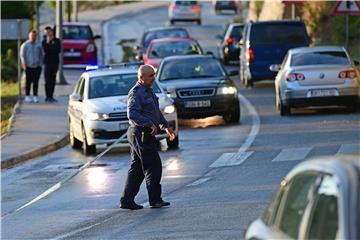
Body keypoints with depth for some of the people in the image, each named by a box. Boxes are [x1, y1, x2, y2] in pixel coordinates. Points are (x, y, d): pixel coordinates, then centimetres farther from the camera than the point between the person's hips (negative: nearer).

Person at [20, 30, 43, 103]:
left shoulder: (38, 45, 10)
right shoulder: (25, 45, 1)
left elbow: (41, 55, 14)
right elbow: (22, 55, -1)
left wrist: (41, 63, 5)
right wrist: (24, 64, -10)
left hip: (37, 66, 3)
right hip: (29, 66, -3)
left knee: (36, 82, 2)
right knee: (28, 82, -1)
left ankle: (35, 96, 7)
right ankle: (27, 96, 5)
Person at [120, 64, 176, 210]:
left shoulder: (148, 91, 16)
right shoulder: (135, 93, -16)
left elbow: (156, 111, 28)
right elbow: (132, 114, -28)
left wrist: (166, 126, 24)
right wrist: (150, 124, -33)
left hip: (146, 134, 10)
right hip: (140, 134, -10)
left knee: (137, 168, 10)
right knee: (153, 166, -5)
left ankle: (127, 200, 11)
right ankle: (155, 199, 1)